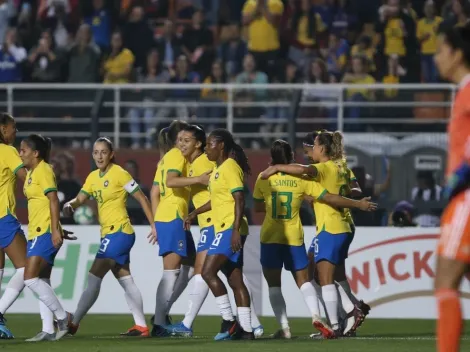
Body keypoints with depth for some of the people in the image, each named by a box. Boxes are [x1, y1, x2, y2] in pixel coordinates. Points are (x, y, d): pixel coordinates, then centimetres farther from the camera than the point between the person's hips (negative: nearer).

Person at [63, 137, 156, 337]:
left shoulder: (119, 174, -10)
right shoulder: (93, 177, 12)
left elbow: (142, 198, -7)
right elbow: (80, 199, 9)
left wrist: (153, 225, -9)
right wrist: (70, 205, -15)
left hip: (119, 232, -9)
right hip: (109, 234, 9)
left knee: (94, 278, -9)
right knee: (125, 281, 9)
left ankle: (73, 323, -7)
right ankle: (141, 326, 11)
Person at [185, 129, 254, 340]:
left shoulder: (230, 167, -11)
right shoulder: (219, 169, 17)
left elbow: (239, 200, -19)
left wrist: (235, 230, -26)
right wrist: (195, 213, 33)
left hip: (230, 230, -10)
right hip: (224, 230, 10)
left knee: (208, 272, -14)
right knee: (235, 280, 6)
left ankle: (229, 321, -12)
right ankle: (246, 329, 4)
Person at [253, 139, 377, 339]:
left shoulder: (264, 179, -3)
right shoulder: (301, 179, -2)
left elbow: (258, 207, 8)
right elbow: (330, 198, -2)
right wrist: (358, 204, 7)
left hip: (270, 238, -1)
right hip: (294, 238, 1)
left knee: (273, 284, 7)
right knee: (303, 280, 11)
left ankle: (284, 328, -4)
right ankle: (316, 315, -13)